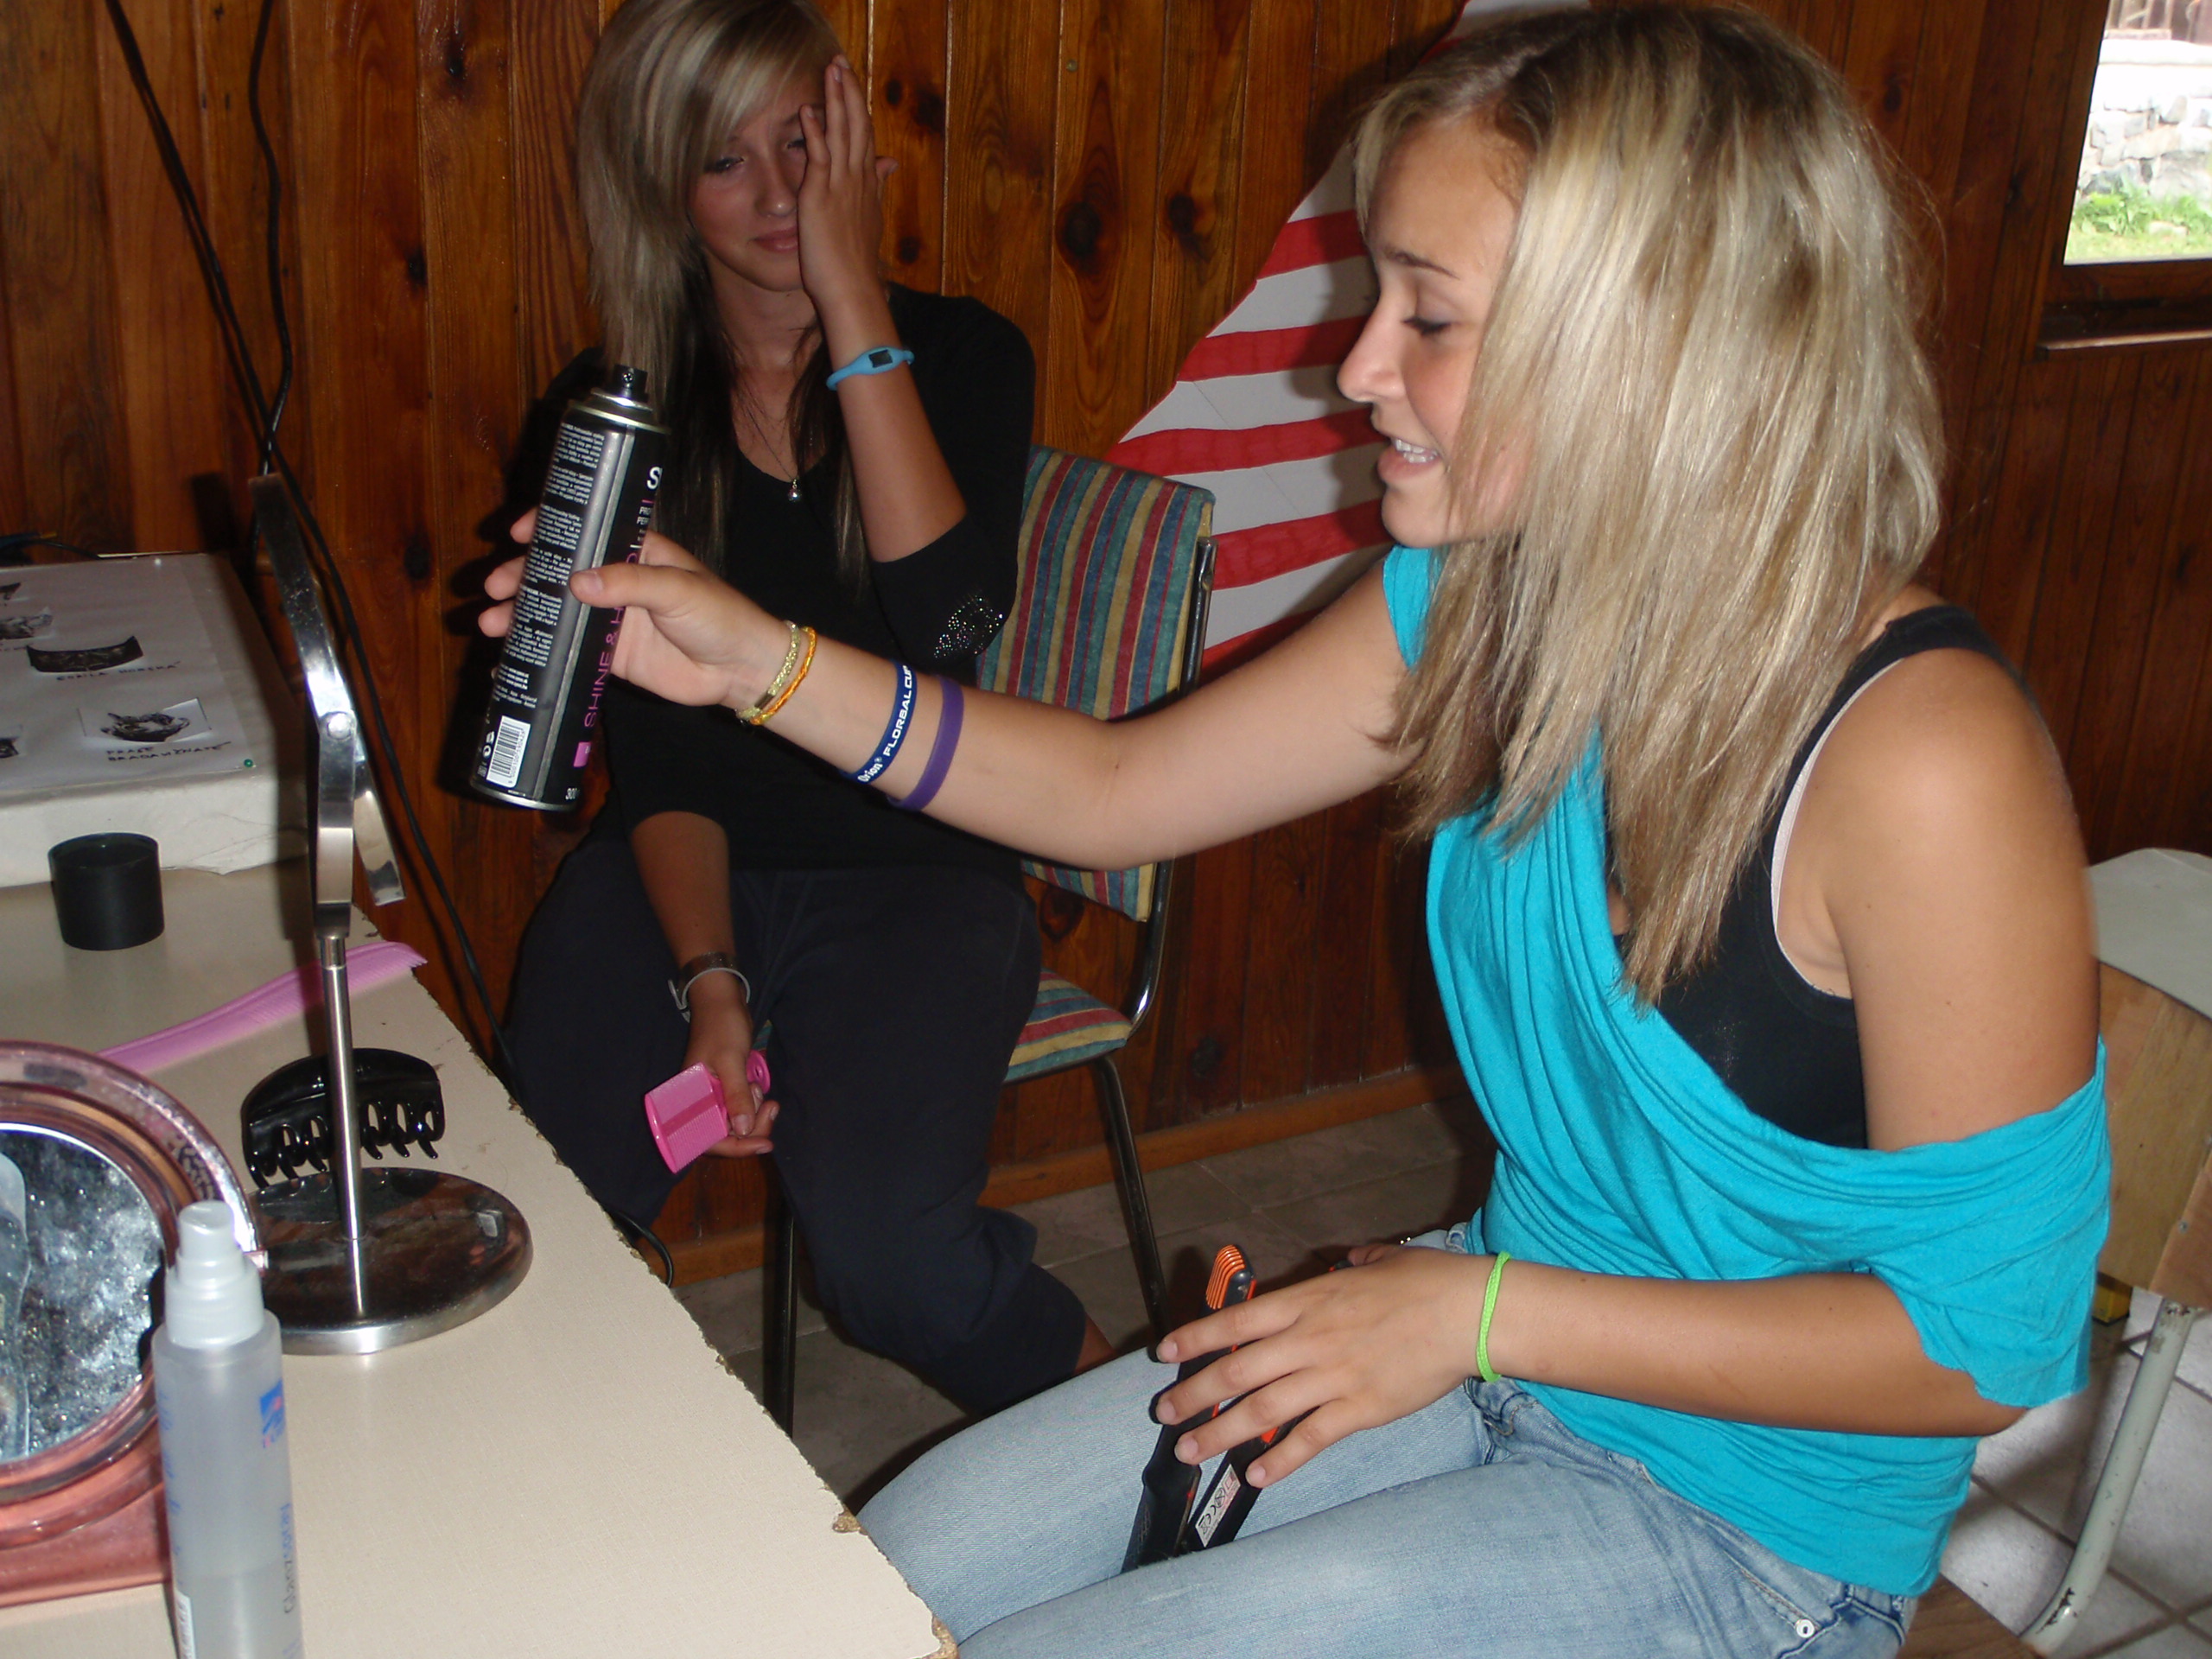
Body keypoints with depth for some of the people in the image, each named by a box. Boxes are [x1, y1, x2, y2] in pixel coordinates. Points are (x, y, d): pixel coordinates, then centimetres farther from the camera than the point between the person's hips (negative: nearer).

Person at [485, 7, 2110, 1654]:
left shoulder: (1918, 760, -29)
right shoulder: (1478, 609, -8)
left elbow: (1988, 1342, -21)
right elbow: (1118, 791, 3)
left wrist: (1484, 1313, -22)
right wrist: (757, 659, -5)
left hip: (1743, 1522, -6)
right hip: (1502, 1340, 6)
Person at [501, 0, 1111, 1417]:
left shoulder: (961, 356, 1)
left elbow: (949, 628, -18)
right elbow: (652, 744, 0)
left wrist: (855, 307, -16)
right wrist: (708, 982, -15)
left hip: (916, 873, -2)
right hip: (681, 875, 2)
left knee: (887, 1259, -26)